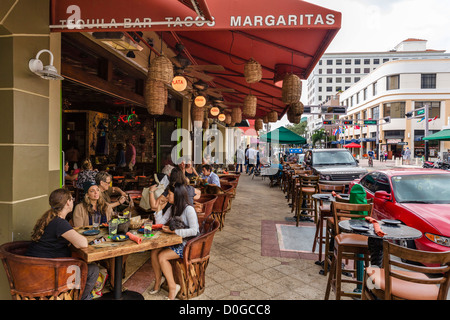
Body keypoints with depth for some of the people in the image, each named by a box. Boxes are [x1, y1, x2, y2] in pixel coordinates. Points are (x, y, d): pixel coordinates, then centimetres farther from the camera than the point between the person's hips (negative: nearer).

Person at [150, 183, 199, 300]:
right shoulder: (172, 208, 8)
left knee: (162, 256, -20)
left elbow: (193, 231, -26)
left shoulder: (188, 209, -18)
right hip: (176, 241, 8)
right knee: (154, 252, -10)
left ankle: (173, 287, -4)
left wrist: (173, 231, -28)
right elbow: (159, 223, 5)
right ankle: (158, 280, 9)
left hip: (188, 244, -8)